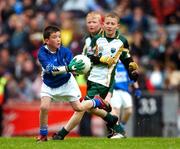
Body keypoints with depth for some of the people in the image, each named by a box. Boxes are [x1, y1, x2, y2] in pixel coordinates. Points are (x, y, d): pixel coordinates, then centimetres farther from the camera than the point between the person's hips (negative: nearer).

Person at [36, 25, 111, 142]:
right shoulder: (42, 53, -25)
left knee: (78, 107, 4)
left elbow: (73, 69, -25)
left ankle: (97, 102, 34)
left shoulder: (65, 51, -21)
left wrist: (76, 68, -50)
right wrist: (68, 68, -52)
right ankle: (43, 134, 0)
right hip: (49, 85, 0)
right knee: (44, 107, -19)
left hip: (66, 83, 0)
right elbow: (51, 69, -38)